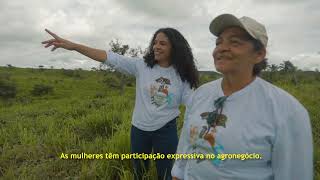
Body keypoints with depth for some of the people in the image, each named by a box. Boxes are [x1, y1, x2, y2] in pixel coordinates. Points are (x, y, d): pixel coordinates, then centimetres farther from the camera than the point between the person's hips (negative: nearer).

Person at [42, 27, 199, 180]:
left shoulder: (181, 75, -7)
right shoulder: (141, 66, -7)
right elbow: (110, 58, -14)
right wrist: (73, 46, -20)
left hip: (166, 131, -1)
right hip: (139, 129, 1)